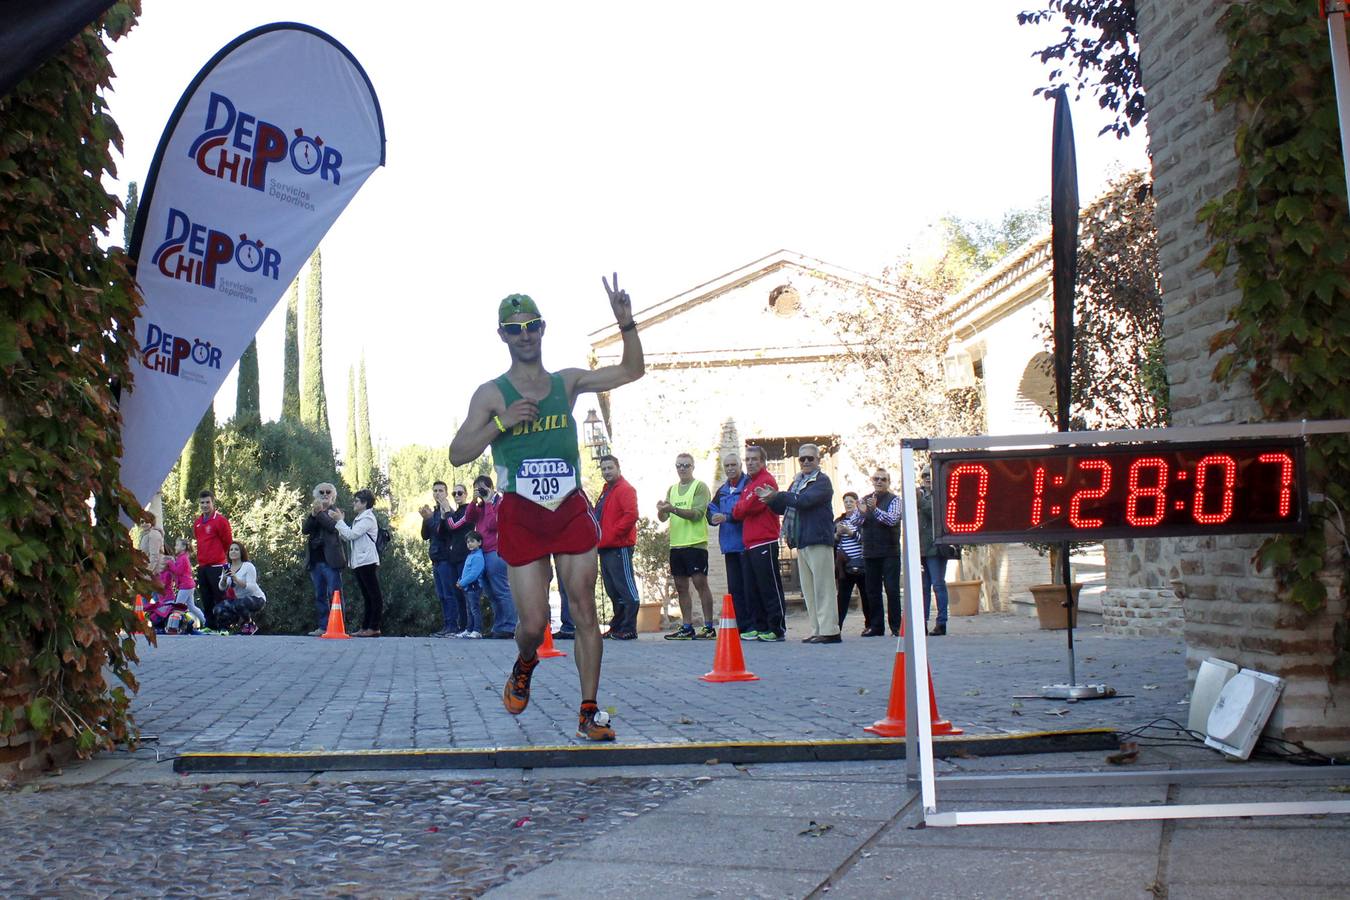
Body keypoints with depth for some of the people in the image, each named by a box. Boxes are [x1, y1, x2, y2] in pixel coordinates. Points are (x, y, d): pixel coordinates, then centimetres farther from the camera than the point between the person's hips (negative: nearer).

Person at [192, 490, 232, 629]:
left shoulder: (220, 520, -8)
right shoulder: (197, 522, 12)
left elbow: (228, 541, -3)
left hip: (216, 566, -7)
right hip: (202, 567, 7)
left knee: (219, 600, -6)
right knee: (206, 601, 12)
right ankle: (209, 627, 18)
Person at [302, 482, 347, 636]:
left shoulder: (336, 512, 5)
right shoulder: (312, 513, 18)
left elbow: (334, 526, -15)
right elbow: (305, 530, 2)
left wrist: (320, 513, -14)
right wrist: (313, 514, -12)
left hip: (331, 560, -5)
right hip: (315, 560, 5)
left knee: (334, 594, -7)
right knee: (319, 596, 8)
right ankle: (322, 627, 11)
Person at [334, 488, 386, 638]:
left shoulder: (368, 519, -9)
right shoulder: (358, 519, 20)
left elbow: (350, 535, -16)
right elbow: (347, 538, 16)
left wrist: (340, 521, -6)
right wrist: (340, 522, 7)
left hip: (368, 562, -10)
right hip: (358, 562, 10)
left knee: (374, 595, -7)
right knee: (366, 596, 10)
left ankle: (374, 628, -8)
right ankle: (365, 628, 11)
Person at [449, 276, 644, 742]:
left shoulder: (567, 382, 8)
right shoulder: (492, 394, 0)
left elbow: (632, 371, 8)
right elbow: (457, 454, -5)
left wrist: (627, 324, -7)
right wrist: (501, 423, -18)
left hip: (571, 510, 2)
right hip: (521, 516, -2)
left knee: (585, 613, -3)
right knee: (534, 622, -2)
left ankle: (589, 712, 4)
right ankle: (524, 667, 33)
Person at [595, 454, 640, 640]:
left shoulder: (625, 489, -8)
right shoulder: (607, 491, 22)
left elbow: (631, 514, -21)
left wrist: (613, 534, -18)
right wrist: (600, 538, 14)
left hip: (619, 548, -10)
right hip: (606, 548, 10)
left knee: (625, 588, -8)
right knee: (613, 590, 13)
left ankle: (629, 629, -8)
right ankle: (617, 627, 19)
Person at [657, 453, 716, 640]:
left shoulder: (700, 487, -2)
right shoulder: (672, 489, 17)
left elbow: (697, 514, -14)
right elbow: (664, 517, 12)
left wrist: (673, 509, -23)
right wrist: (661, 510, -11)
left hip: (695, 543, -6)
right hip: (676, 544, 6)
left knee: (700, 583, -7)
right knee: (681, 586, 8)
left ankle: (709, 627, -2)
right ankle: (687, 627, 14)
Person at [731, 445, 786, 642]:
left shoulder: (766, 481, -9)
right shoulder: (750, 483, 22)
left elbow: (747, 507, -15)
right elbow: (742, 510, 21)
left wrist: (736, 509, 3)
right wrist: (740, 510, 1)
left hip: (764, 543, -9)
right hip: (750, 544, 9)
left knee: (770, 588, -6)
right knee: (752, 589, 11)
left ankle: (778, 629, -4)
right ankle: (758, 627, 17)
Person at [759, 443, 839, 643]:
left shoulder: (822, 481, -6)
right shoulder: (797, 481, 19)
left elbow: (804, 500, -20)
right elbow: (784, 507, 20)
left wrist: (778, 496, -12)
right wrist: (771, 499, 0)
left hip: (819, 539, -9)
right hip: (802, 542, 9)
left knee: (823, 587, -7)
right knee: (808, 590, 10)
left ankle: (830, 631, -5)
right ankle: (817, 630, 15)